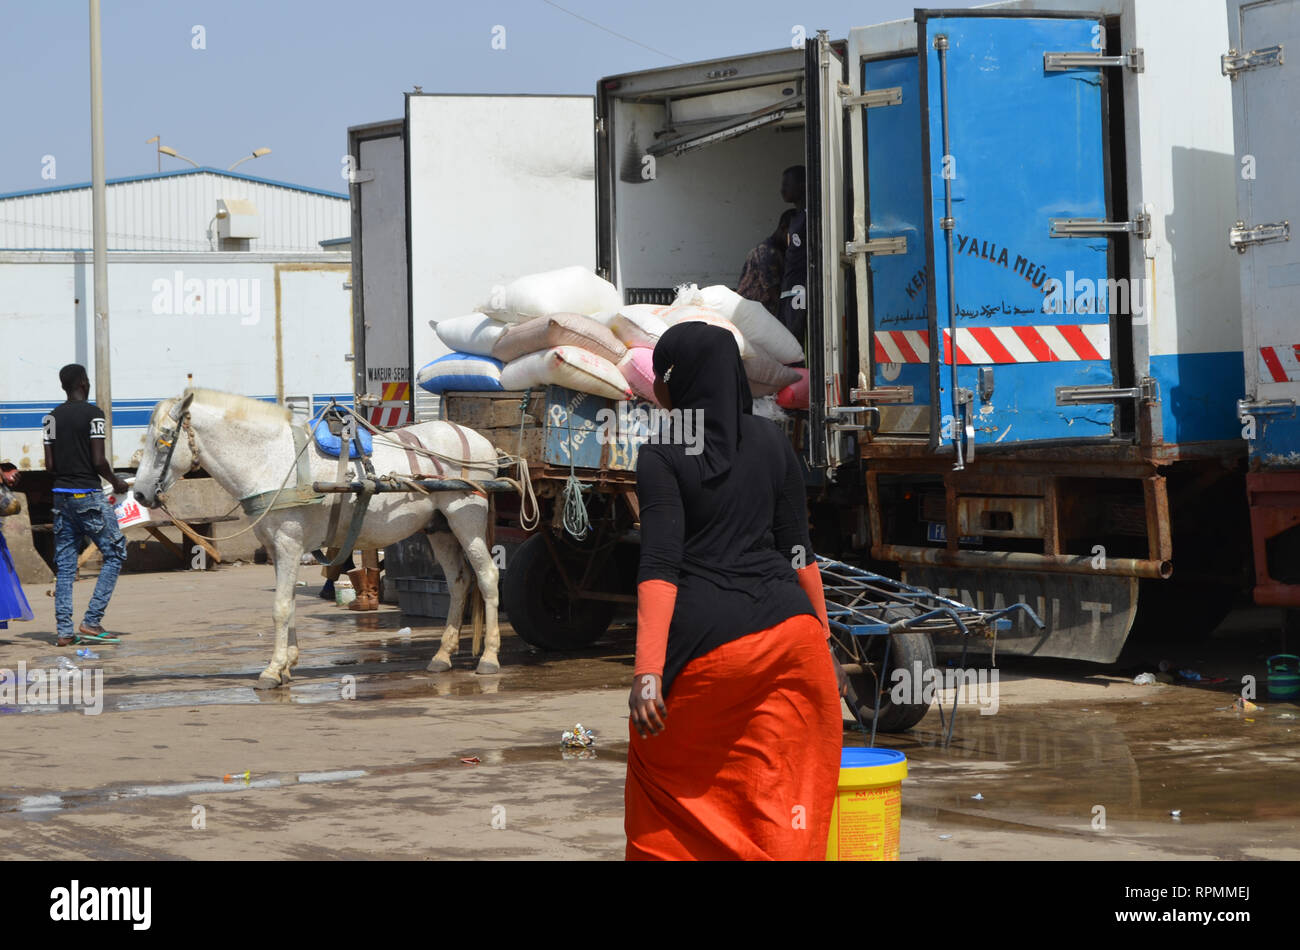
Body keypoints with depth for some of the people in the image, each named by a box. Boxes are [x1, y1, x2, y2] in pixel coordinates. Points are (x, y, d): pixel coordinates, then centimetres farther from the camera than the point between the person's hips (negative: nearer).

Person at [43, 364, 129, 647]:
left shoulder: (53, 416, 8)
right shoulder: (92, 414, -10)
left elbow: (49, 464, 6)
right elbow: (98, 461, -15)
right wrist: (116, 482, 2)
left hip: (61, 495, 7)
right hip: (88, 494, -6)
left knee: (65, 565, 9)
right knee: (115, 554, 4)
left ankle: (64, 630, 5)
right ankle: (91, 621, -5)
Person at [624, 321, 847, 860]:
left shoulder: (661, 456, -5)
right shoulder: (772, 442, 8)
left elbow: (661, 564, -13)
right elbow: (799, 551, 9)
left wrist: (647, 672, -18)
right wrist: (823, 646, 16)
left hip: (703, 634, -4)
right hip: (787, 628, 4)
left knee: (666, 785, 14)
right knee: (780, 800, 7)